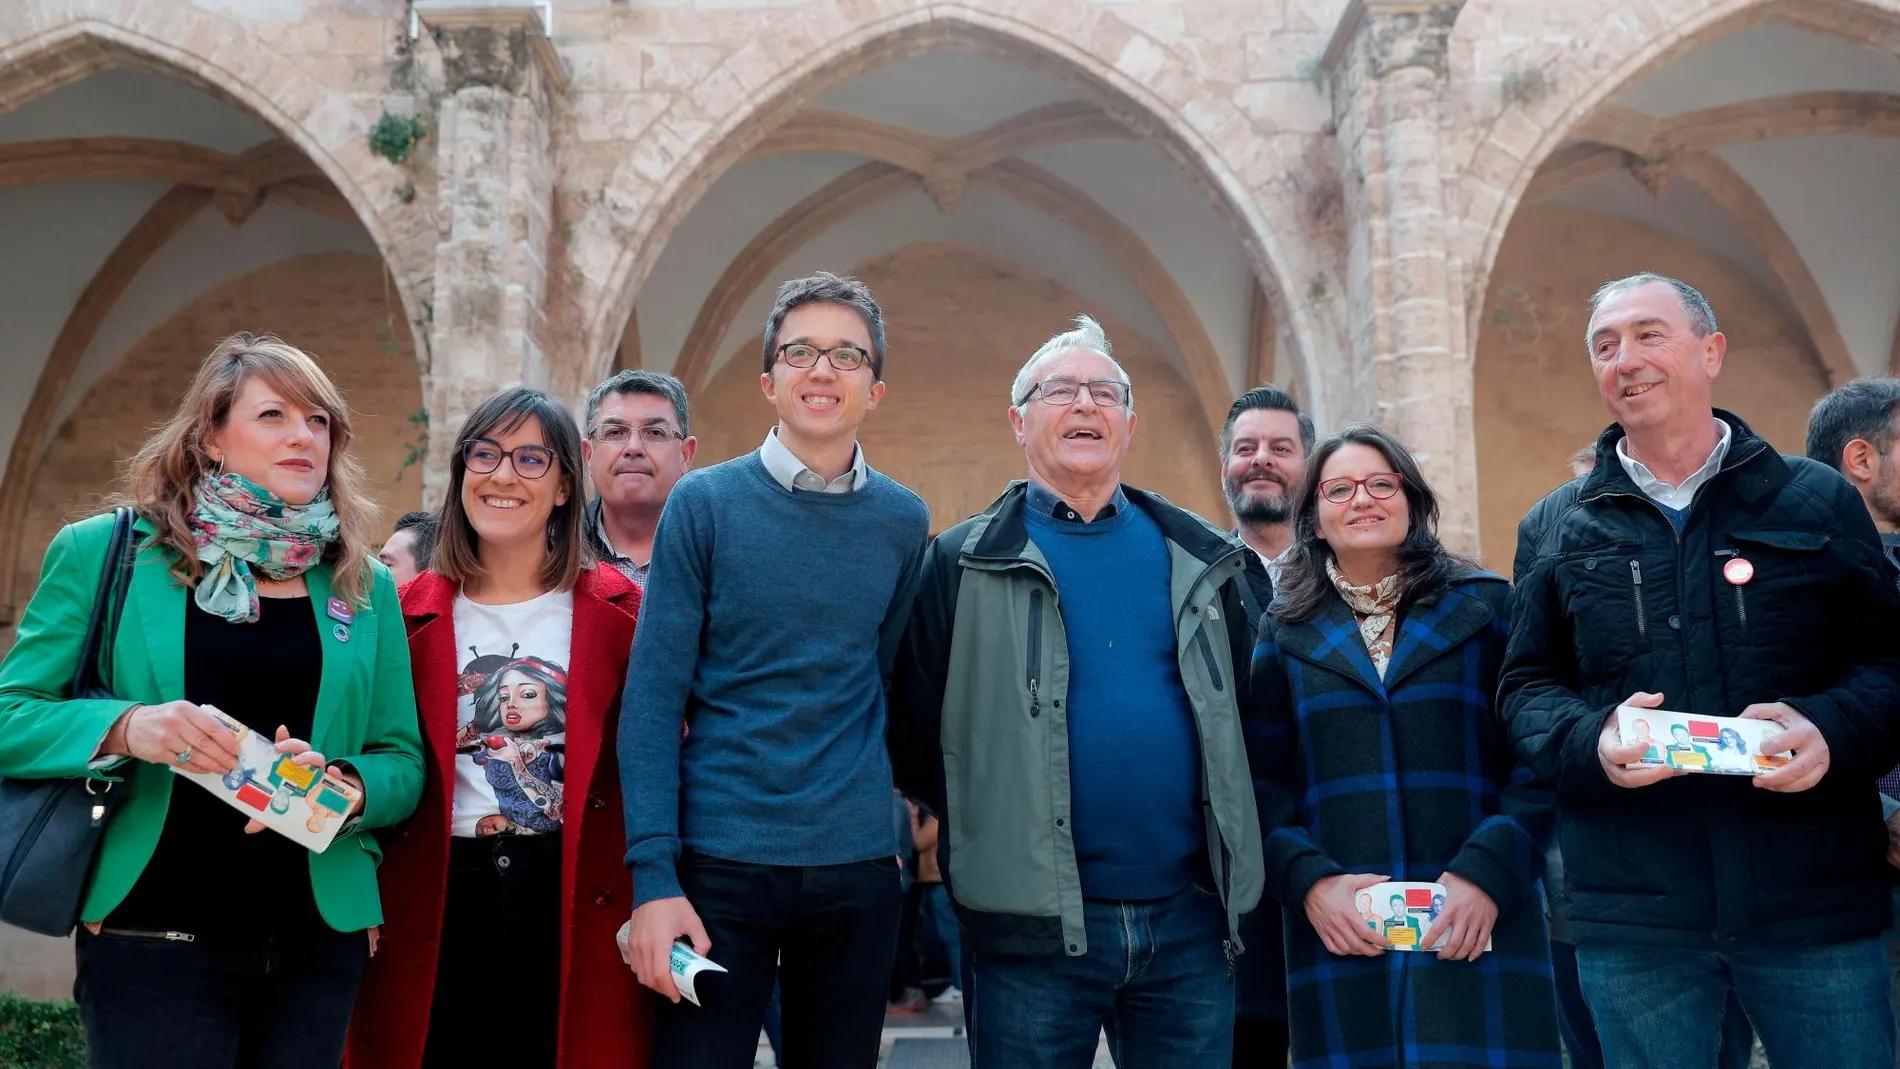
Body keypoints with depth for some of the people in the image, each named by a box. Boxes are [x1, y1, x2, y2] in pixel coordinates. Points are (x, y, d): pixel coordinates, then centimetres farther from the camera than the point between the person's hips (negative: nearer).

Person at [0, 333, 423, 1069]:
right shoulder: (105, 553, 1)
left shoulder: (366, 587, 7)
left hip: (319, 943, 3)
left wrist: (341, 783, -14)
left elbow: (403, 762, 8)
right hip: (151, 940, -2)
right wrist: (123, 728, -20)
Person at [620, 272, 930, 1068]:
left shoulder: (903, 521, 5)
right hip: (720, 858, -2)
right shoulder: (704, 503, -3)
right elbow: (652, 698, -6)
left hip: (857, 862, 3)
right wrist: (653, 877, -12)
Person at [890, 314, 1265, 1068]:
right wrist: (988, 826, 3)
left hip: (1190, 916, 3)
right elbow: (914, 735, 0)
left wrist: (1231, 849, 12)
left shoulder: (1200, 559, 10)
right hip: (1034, 924, -3)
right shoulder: (964, 565, 0)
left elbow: (1246, 712, 16)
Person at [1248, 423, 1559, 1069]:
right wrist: (1307, 877, -10)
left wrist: (1489, 869, -12)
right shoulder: (1286, 630, 10)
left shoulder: (1484, 606, 7)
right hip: (1339, 929, 1)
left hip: (1477, 923, -1)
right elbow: (1261, 779, 5)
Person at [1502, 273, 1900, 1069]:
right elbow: (1525, 687, 9)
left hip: (1815, 902, 0)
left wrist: (1831, 728, -14)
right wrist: (1590, 741, -13)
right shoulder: (1555, 528, 10)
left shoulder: (1818, 501, 8)